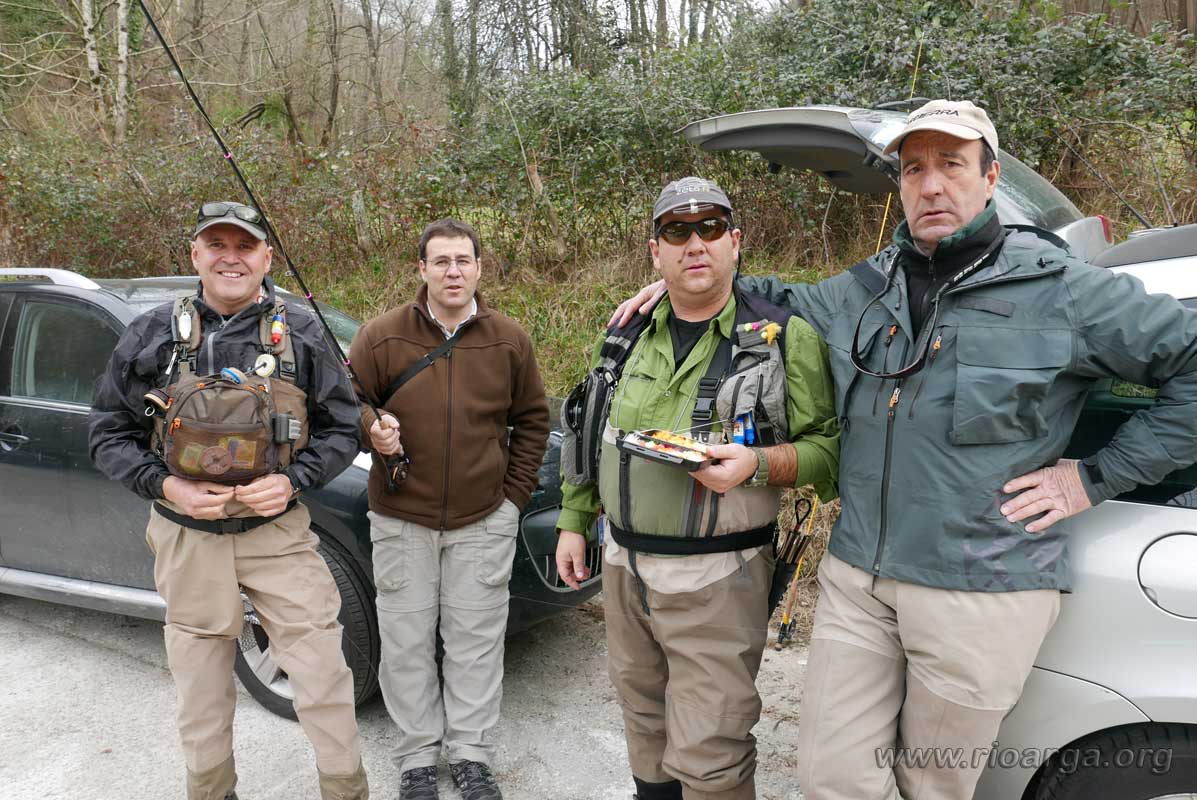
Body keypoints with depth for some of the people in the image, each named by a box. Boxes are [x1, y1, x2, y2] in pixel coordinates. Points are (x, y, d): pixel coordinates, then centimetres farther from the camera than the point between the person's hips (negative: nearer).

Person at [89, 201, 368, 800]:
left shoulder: (301, 335, 0)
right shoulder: (152, 335, 1)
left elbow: (343, 427, 2)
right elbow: (109, 432, 5)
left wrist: (292, 480, -15)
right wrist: (164, 485, -13)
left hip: (277, 531, -1)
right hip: (187, 539, 1)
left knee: (322, 674, 0)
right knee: (201, 689, 15)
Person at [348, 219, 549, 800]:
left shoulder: (509, 339, 1)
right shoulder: (381, 336, -3)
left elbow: (531, 419, 9)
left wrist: (516, 491, 3)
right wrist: (371, 428, -16)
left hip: (484, 521, 1)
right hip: (402, 518, 0)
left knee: (476, 640, 8)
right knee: (407, 642, 8)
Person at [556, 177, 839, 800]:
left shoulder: (785, 337, -8)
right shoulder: (628, 335, 7)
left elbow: (829, 447, -10)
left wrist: (756, 463, -26)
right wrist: (573, 522, 14)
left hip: (717, 580, -5)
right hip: (624, 565, 5)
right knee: (643, 720, 22)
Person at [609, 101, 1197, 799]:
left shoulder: (1062, 289, -4)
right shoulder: (866, 289, 10)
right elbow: (782, 300, 28)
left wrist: (1097, 477, -5)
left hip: (982, 593, -4)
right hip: (856, 578, 4)